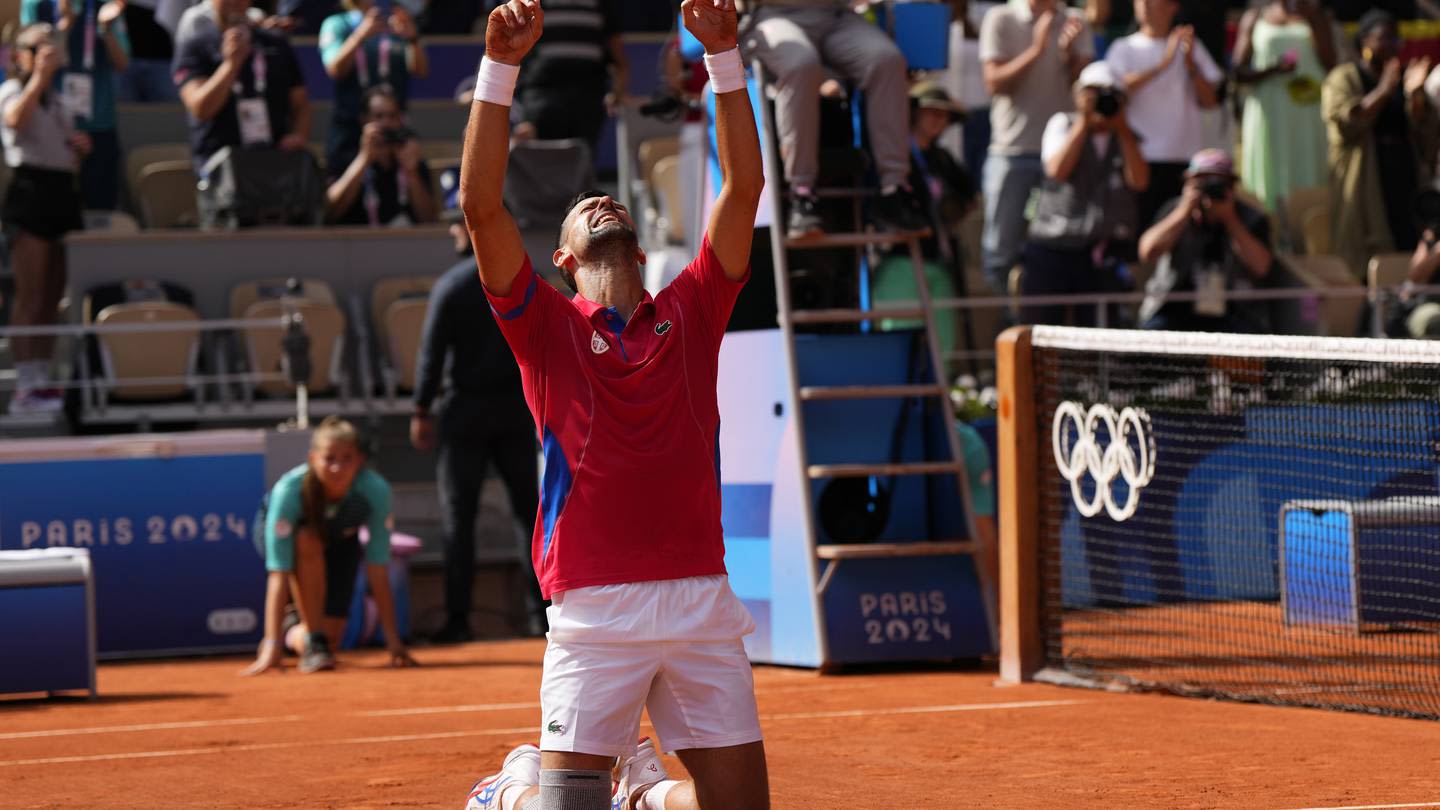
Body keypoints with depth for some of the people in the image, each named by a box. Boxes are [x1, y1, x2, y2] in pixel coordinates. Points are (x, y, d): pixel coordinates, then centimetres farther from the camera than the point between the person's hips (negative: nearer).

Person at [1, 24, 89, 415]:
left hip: (61, 191, 8)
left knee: (51, 299, 8)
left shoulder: (55, 100, 22)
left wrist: (80, 148, 8)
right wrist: (39, 75, -25)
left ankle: (41, 380, 12)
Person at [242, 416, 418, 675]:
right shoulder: (288, 490, -39)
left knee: (332, 630, -12)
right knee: (309, 540, -38)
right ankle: (313, 642, -25)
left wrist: (393, 641, -30)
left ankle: (296, 635, 25)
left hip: (340, 540, 2)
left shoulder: (375, 490, -35)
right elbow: (278, 574, -41)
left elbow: (378, 572, -30)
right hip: (289, 532, -2)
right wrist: (272, 646, -46)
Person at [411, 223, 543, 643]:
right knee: (529, 510, 11)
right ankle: (541, 609, 9)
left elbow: (432, 353, -10)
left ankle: (458, 619, -2)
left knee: (458, 517, 1)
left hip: (465, 412, -3)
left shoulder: (450, 286, -9)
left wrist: (421, 411, -3)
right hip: (516, 409, 3)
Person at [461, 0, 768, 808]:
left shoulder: (691, 312, 15)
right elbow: (481, 204, -2)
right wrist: (501, 65, -8)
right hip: (595, 611, -3)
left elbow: (745, 186, 9)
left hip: (702, 597, 3)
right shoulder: (548, 325, 8)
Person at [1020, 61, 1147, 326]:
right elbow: (1057, 170, -11)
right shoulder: (1063, 124, 7)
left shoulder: (1127, 138, 12)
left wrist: (1122, 128, -8)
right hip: (1052, 247, -1)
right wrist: (1084, 121, -10)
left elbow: (1139, 181, -7)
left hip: (1103, 253, 1)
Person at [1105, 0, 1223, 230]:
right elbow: (1118, 88, -13)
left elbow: (1209, 101, 6)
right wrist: (1164, 63, -19)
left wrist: (1190, 63, -8)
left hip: (1186, 158, 2)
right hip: (1141, 158, -2)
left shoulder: (1191, 47, 13)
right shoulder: (1124, 49, 8)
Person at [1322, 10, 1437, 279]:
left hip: (1406, 180, 4)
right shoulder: (1343, 78, 5)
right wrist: (1382, 93, -17)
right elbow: (1344, 123, -12)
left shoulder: (1404, 77, 16)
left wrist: (1415, 94, -11)